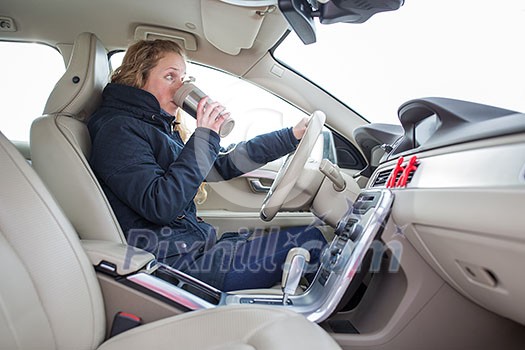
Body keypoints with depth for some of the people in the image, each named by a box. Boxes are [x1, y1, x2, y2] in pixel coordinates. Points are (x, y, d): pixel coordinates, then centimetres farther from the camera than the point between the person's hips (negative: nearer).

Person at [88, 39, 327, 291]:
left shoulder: (161, 128, 17)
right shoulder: (119, 129, -10)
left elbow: (224, 164, 14)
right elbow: (160, 207, -22)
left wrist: (292, 136, 11)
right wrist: (203, 138, -18)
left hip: (196, 246, 9)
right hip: (177, 262, -9)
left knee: (307, 236, 1)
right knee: (308, 242, -13)